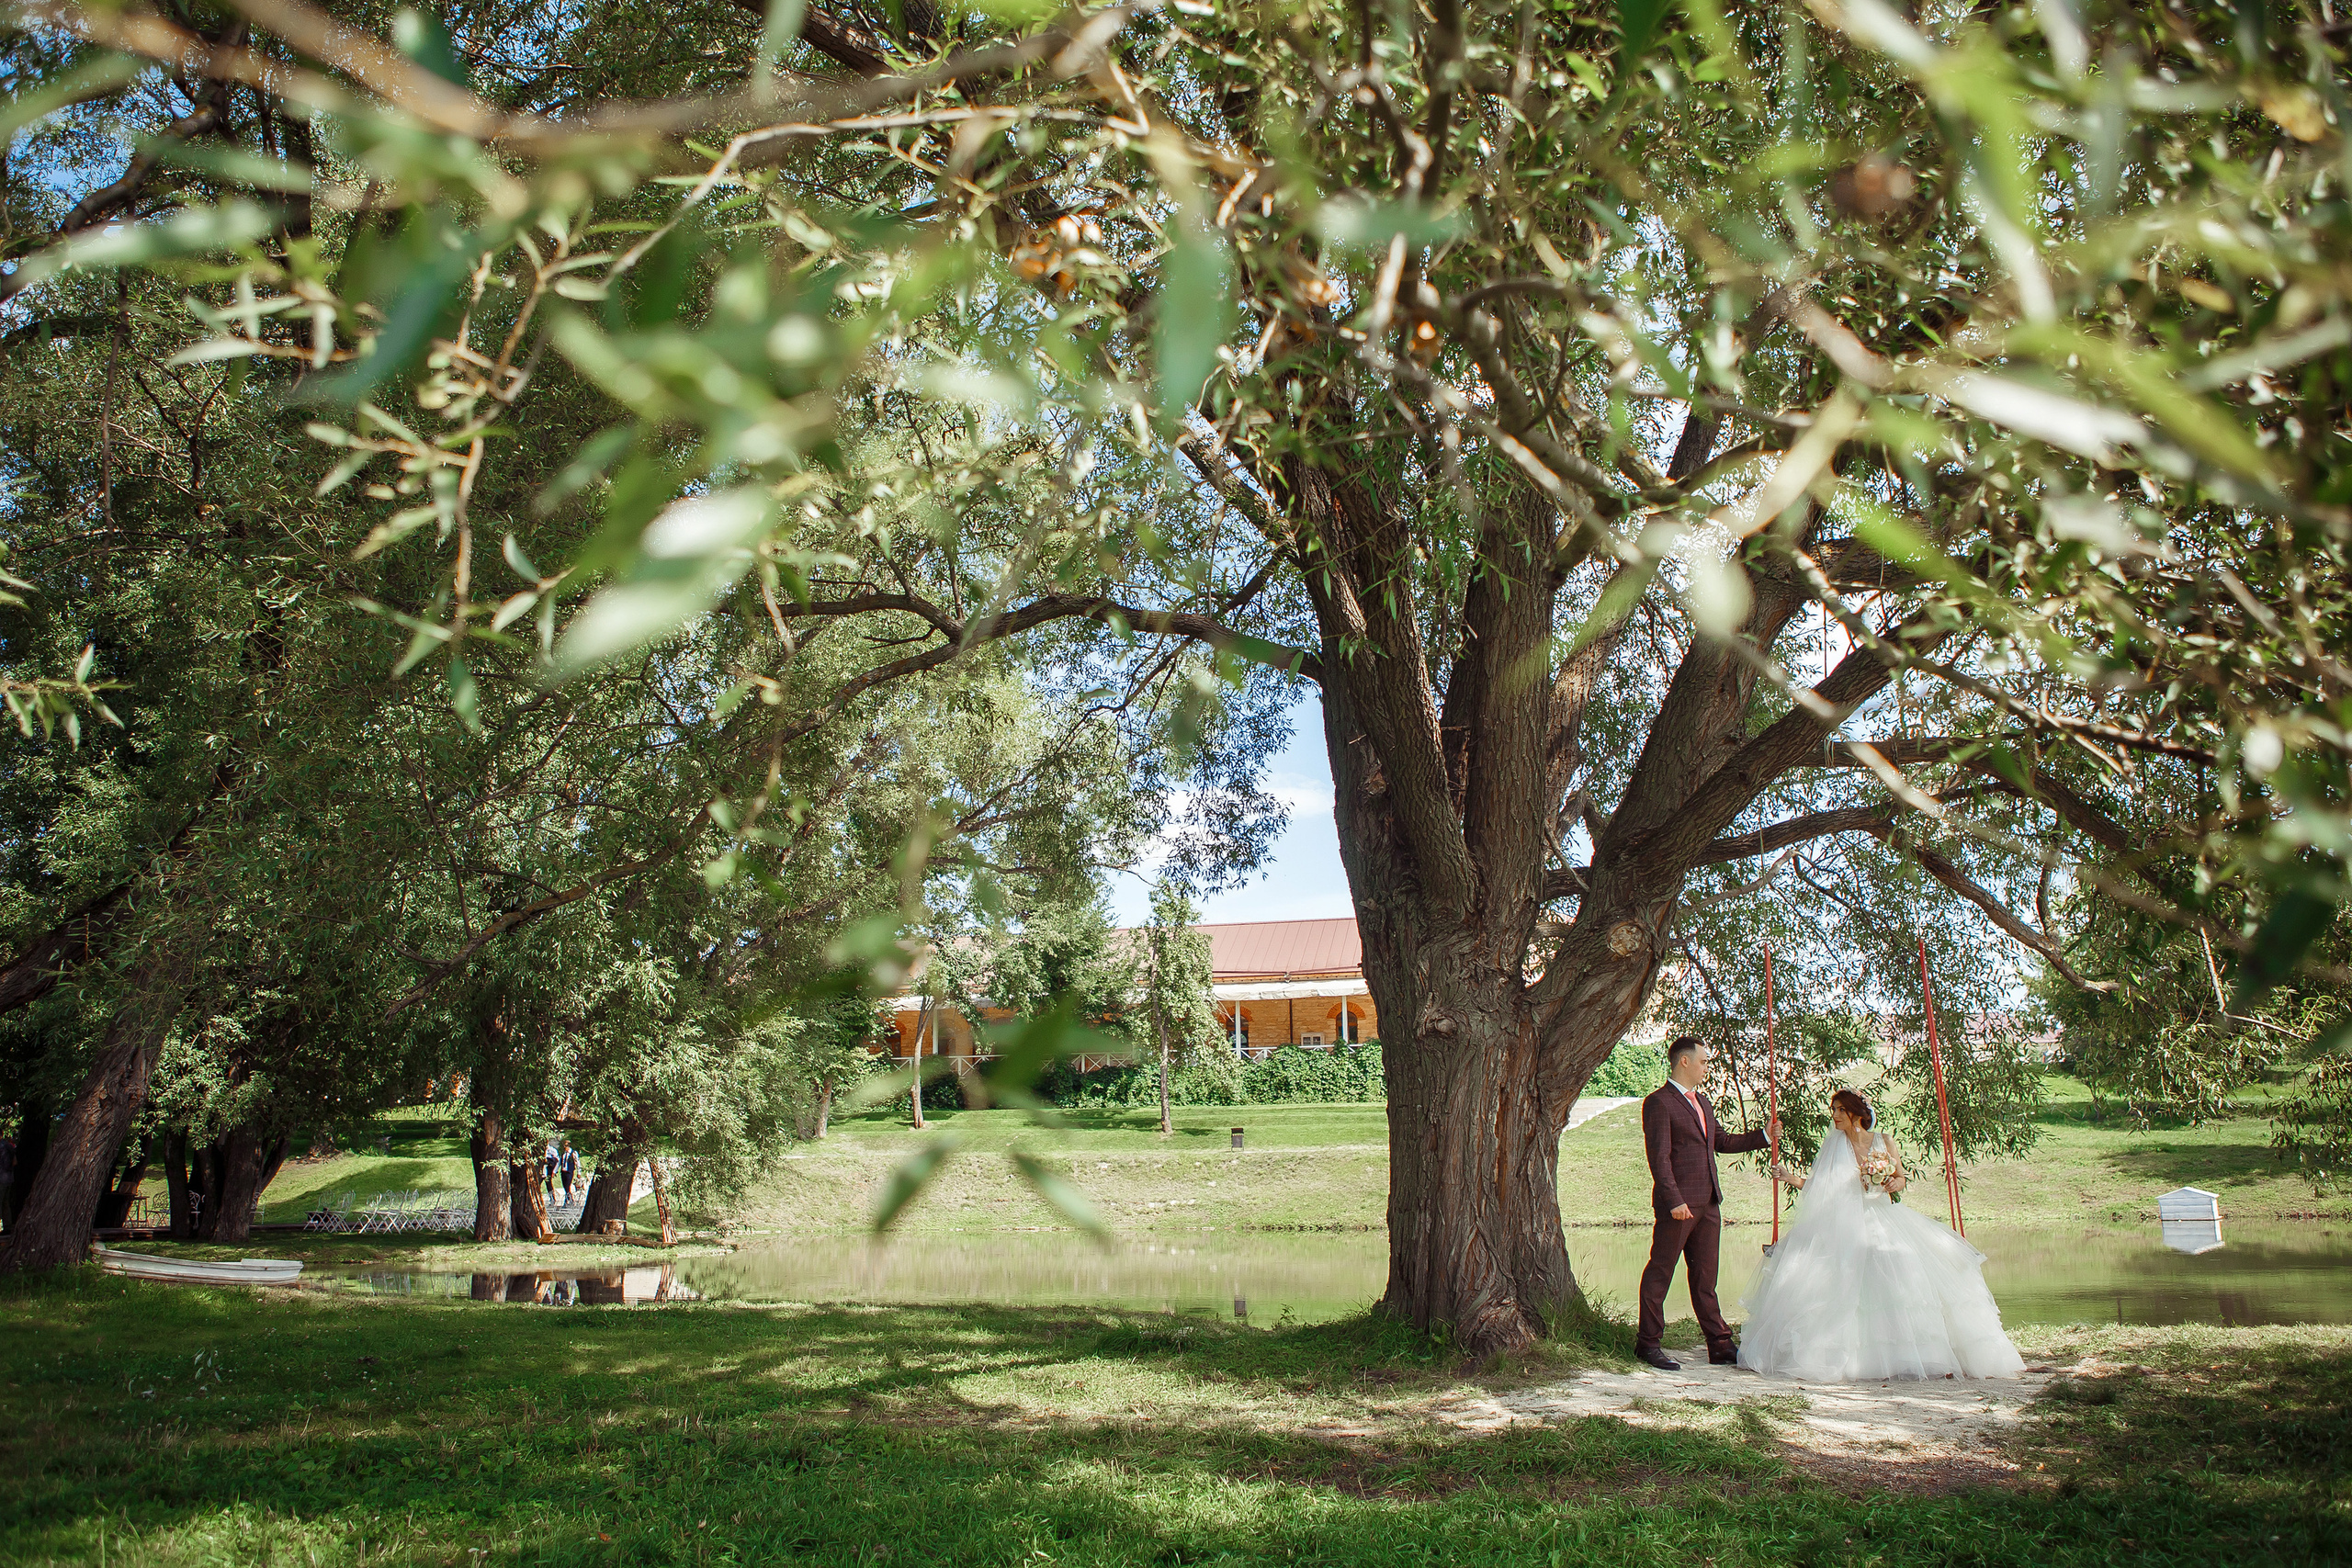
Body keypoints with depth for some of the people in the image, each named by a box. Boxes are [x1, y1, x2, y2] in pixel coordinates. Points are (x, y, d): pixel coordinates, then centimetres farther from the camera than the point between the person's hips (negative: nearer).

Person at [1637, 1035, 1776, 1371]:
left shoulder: (1702, 1102, 19)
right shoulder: (1659, 1103, -10)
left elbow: (1721, 1141, 28)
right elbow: (1659, 1157, -16)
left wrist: (1764, 1136, 21)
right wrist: (1674, 1200, -23)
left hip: (1708, 1203, 9)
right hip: (1678, 1204, -8)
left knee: (1705, 1276, 12)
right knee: (1660, 1272, -1)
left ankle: (1720, 1345, 16)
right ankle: (1648, 1343, 6)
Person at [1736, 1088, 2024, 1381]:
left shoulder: (1884, 1141, 4)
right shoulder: (1833, 1145, 4)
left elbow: (1901, 1178, 13)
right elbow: (1821, 1186, 4)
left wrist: (1898, 1183, -10)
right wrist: (1793, 1179, -12)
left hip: (1884, 1221, 1)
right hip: (1846, 1223, -1)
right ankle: (1837, 1356, -16)